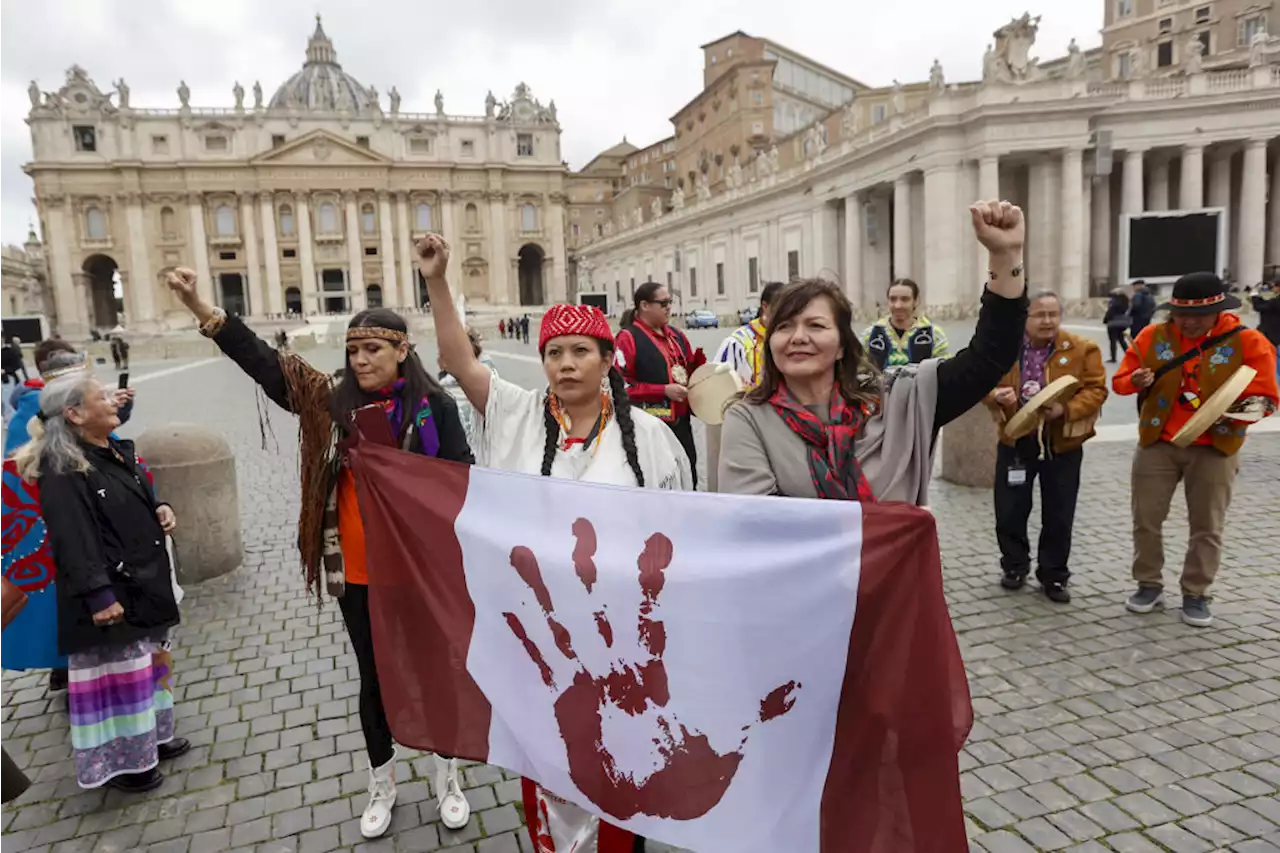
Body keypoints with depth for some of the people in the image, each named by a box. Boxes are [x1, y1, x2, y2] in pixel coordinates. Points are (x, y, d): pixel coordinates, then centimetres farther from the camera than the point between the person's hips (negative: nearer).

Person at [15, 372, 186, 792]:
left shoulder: (117, 451, 10)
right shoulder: (62, 469, -19)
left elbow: (142, 499, 23)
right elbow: (72, 539, -25)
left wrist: (162, 509, 1)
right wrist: (98, 594, -29)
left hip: (144, 581, 9)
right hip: (109, 592, -9)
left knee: (147, 663, 21)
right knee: (117, 674, 3)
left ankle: (151, 737, 38)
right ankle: (123, 760, 19)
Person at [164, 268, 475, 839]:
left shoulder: (433, 404, -8)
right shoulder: (335, 401, 0)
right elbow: (263, 364, -2)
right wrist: (201, 309, -10)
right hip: (357, 572, 3)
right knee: (373, 679, 18)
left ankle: (447, 777, 37)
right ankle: (381, 786, 39)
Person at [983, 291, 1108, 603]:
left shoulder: (1082, 349, -5)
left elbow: (1095, 390, -8)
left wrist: (1066, 409, -24)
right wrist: (996, 395, -21)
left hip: (1062, 445, -1)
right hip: (1015, 441, 1)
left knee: (1058, 516, 8)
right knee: (1009, 511, 8)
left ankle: (1054, 576, 24)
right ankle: (1015, 566, 28)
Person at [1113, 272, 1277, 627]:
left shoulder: (1248, 342, -7)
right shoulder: (1152, 337, -2)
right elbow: (1119, 380, 4)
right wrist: (1136, 382, -18)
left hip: (1215, 449, -1)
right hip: (1157, 443, 1)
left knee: (1207, 526, 8)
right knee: (1146, 518, 6)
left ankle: (1195, 594, 23)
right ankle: (1149, 585, 23)